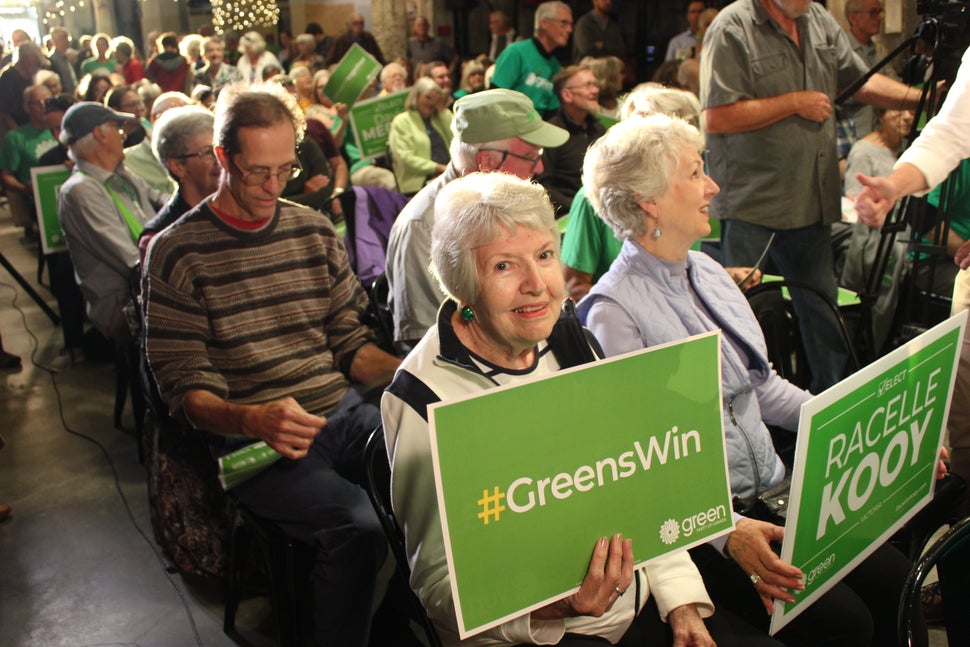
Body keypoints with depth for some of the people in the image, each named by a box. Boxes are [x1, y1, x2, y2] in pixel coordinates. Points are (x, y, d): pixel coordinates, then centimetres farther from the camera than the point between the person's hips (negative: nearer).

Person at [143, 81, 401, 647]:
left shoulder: (316, 231, 12)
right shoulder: (178, 253, -2)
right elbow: (186, 390, -5)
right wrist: (253, 419, -25)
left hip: (343, 412, 5)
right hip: (251, 442, -4)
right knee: (361, 527, -30)